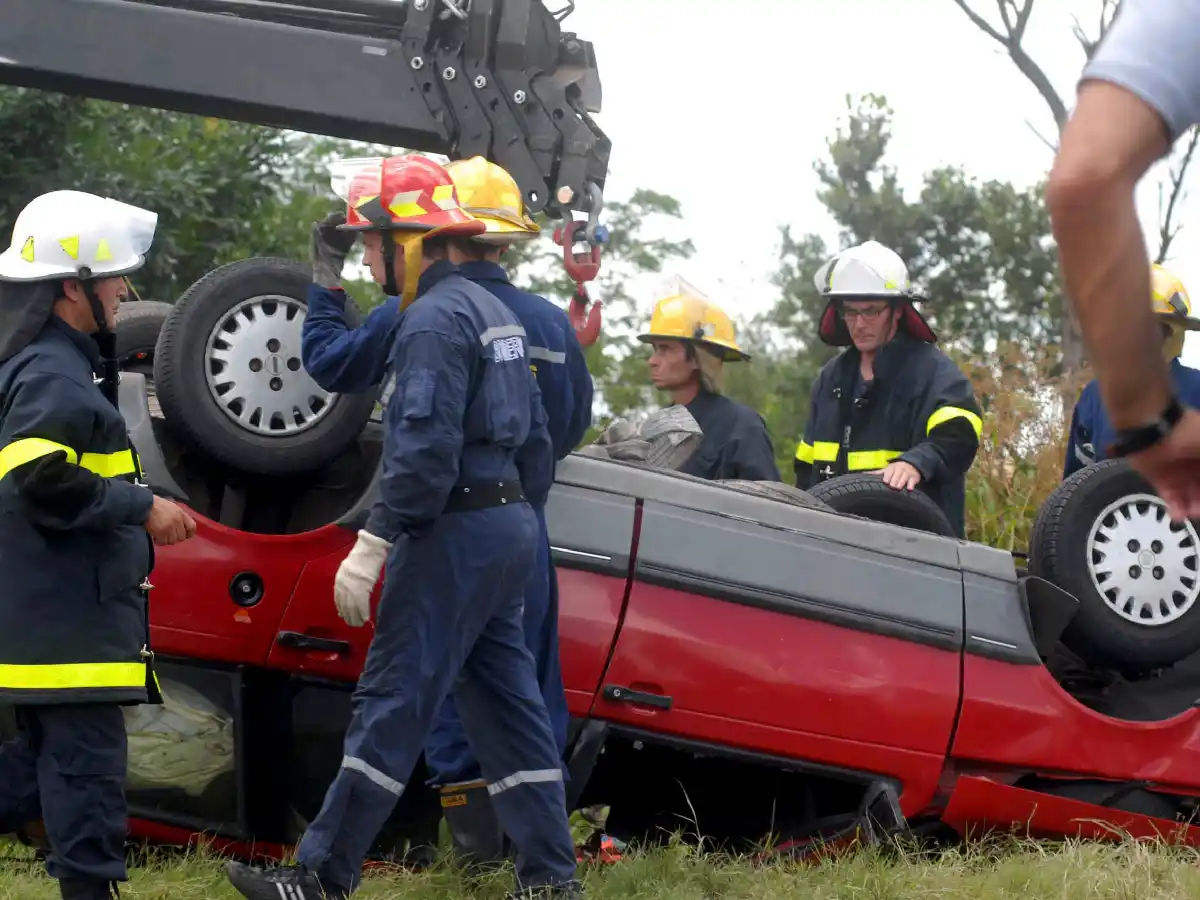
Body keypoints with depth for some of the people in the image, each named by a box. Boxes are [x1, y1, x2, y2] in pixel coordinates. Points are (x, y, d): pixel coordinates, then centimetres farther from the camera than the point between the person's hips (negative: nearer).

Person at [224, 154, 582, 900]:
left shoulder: (434, 320, -14)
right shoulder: (493, 312, 17)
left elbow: (423, 451, -23)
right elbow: (535, 440, 20)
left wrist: (372, 546, -21)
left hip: (455, 531, -10)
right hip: (509, 524, 10)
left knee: (393, 702, -7)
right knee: (505, 700, 11)